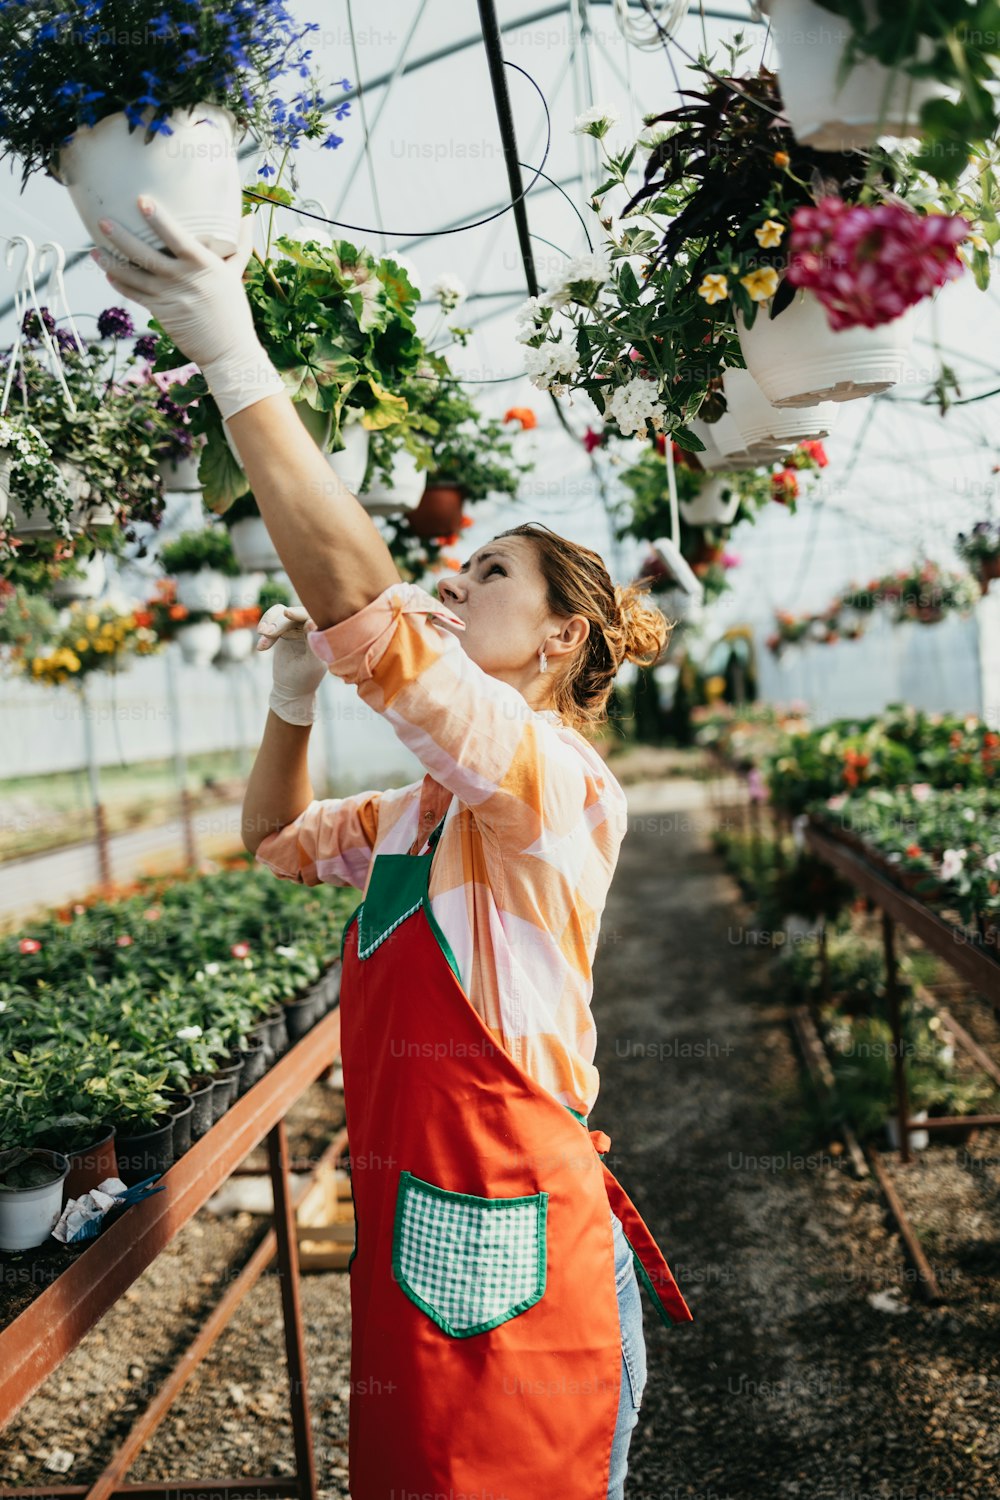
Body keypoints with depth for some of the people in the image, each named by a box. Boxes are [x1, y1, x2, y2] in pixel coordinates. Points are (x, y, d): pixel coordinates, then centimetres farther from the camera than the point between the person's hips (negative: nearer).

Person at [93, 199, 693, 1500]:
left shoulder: (555, 779, -16)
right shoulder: (419, 811, 11)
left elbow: (359, 600, -28)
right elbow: (278, 837, 27)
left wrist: (234, 360, -25)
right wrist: (291, 700, 8)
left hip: (510, 1263, -8)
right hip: (411, 1249, 8)